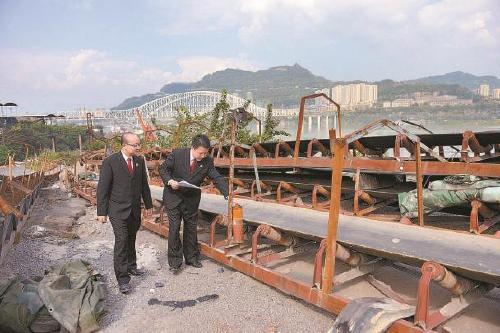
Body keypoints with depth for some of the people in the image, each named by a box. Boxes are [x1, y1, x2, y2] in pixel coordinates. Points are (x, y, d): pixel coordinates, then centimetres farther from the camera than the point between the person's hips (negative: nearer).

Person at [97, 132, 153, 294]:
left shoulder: (139, 161, 4)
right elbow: (102, 188, -9)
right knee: (121, 241, -9)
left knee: (131, 240, 16)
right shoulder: (110, 162, -11)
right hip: (118, 210, -5)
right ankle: (122, 279, -1)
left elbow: (144, 185, 12)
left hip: (135, 210, 5)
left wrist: (148, 205, 15)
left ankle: (130, 266, 34)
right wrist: (101, 212, -9)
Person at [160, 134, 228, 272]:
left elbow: (217, 178, -14)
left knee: (191, 228, 12)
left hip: (191, 199, 3)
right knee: (174, 228, -5)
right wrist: (169, 181, -25)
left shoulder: (207, 161, -12)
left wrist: (227, 194, -27)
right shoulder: (177, 154, -17)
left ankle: (191, 257, 29)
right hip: (173, 197, -3)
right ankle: (175, 260, 9)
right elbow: (163, 169, -6)